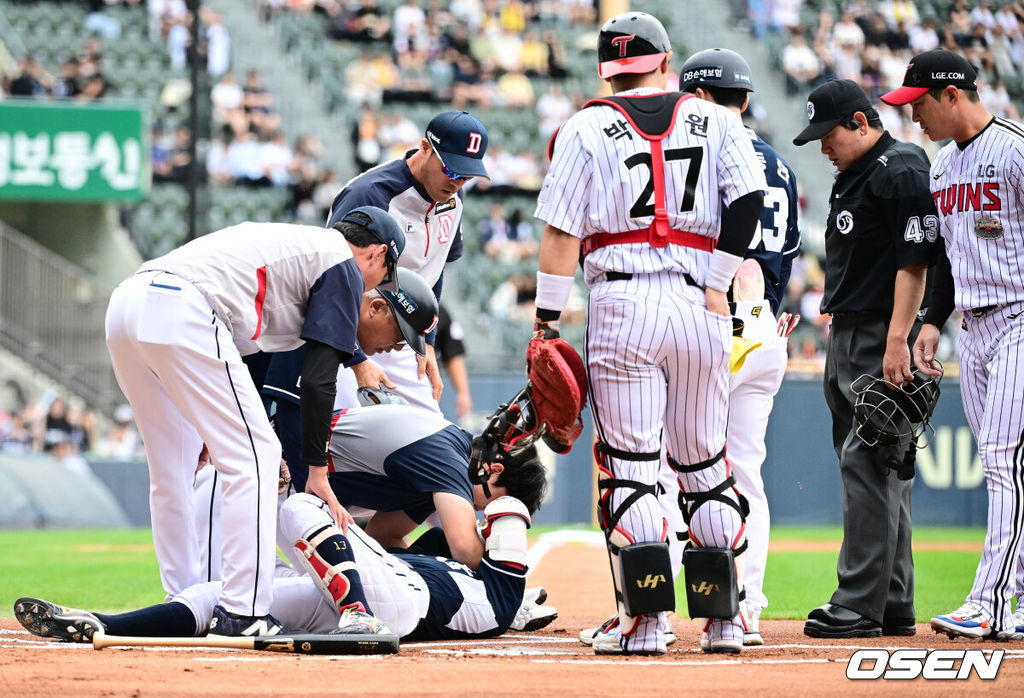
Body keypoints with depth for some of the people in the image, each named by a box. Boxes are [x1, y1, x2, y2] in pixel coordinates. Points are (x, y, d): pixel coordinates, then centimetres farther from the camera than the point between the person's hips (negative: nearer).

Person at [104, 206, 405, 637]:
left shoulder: (292, 244, 34)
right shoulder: (344, 267, 10)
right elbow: (317, 378, 2)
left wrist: (211, 427, 29)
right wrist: (317, 473, 5)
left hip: (123, 304, 9)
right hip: (180, 314, -9)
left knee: (172, 471, 19)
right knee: (253, 458, -3)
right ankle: (243, 614, -8)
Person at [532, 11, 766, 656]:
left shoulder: (588, 129, 4)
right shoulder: (716, 121, 10)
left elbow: (561, 231, -2)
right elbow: (749, 198, -4)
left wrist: (548, 318, 0)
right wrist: (716, 282, -3)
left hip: (622, 305, -2)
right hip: (701, 305, 3)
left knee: (629, 465, -1)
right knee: (706, 464, 12)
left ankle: (646, 620, -9)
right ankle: (725, 619, 12)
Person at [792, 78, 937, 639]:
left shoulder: (901, 171, -11)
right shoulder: (854, 174, 20)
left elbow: (915, 261, -18)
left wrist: (897, 341, -23)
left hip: (883, 340, -10)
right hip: (846, 339, 10)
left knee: (868, 462, -12)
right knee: (877, 468, 11)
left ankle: (861, 604, -14)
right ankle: (893, 606, 14)